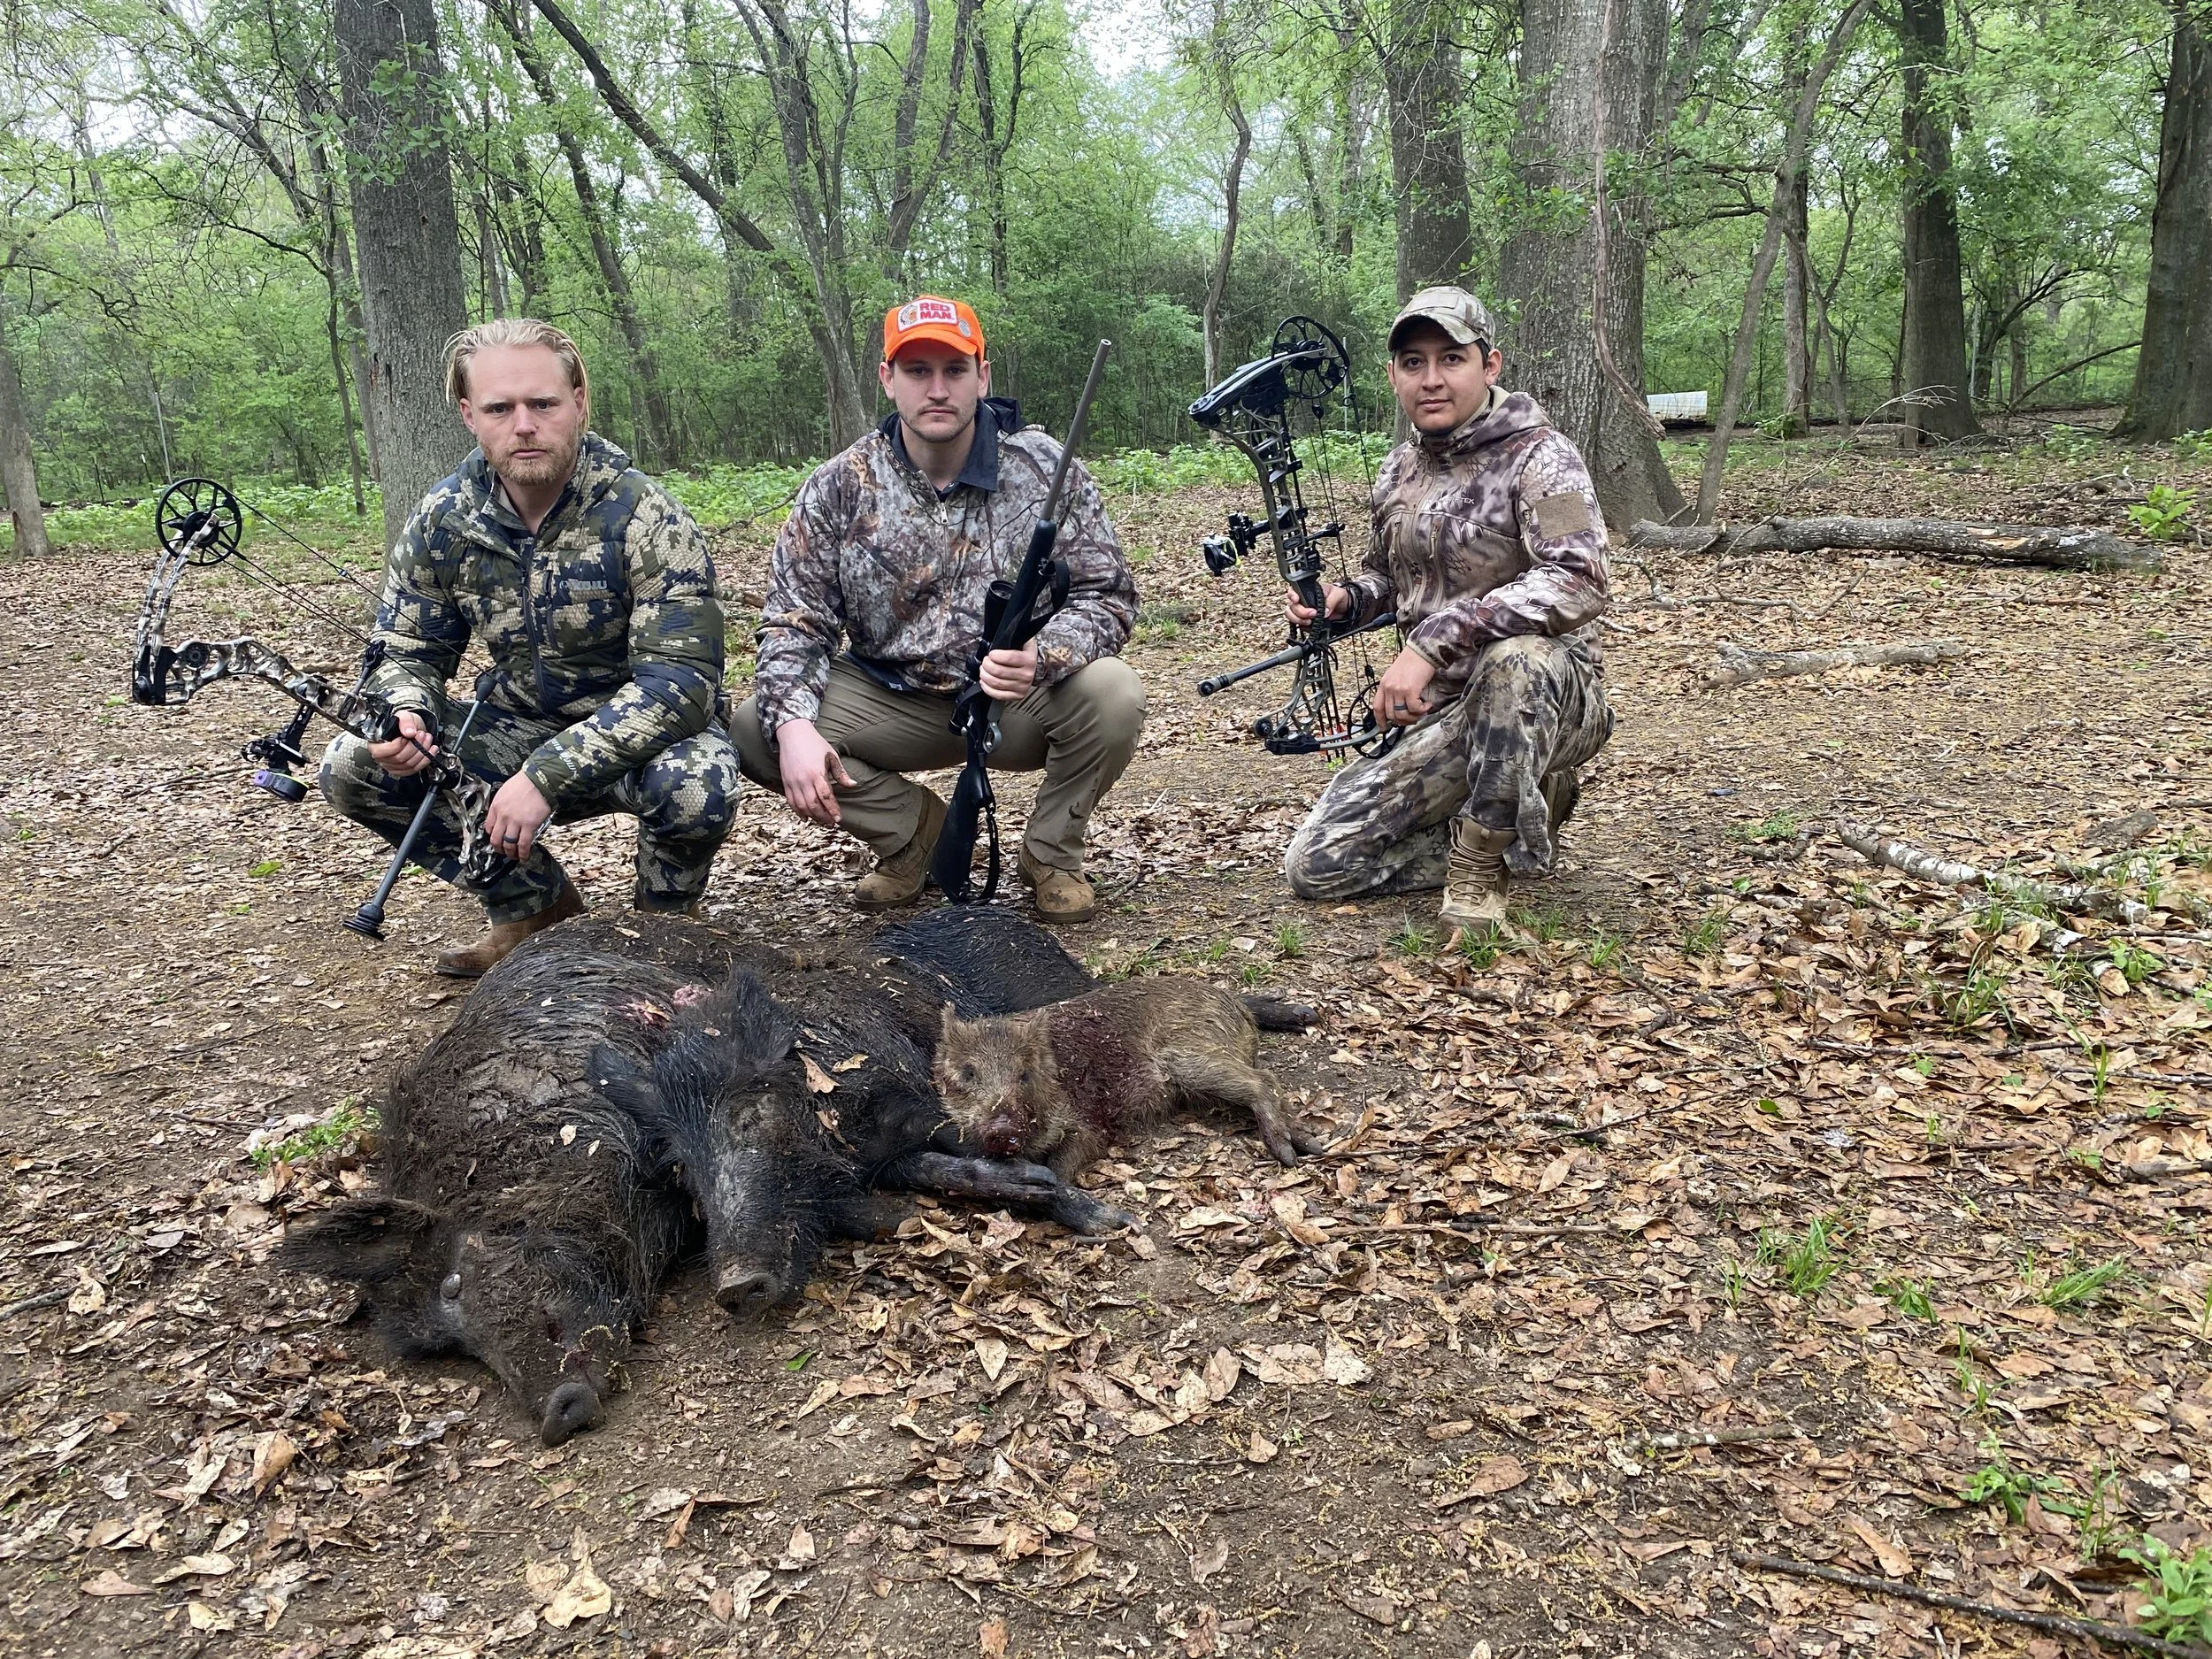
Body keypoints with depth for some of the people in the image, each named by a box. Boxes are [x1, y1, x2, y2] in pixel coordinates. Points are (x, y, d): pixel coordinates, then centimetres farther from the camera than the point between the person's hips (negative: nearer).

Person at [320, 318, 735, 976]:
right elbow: (406, 651, 4)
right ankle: (534, 904, 6)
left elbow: (679, 681, -28)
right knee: (349, 768, -12)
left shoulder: (644, 518, -21)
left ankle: (666, 920, -2)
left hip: (646, 732, -4)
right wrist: (404, 716, -22)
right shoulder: (443, 519, -6)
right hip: (518, 726, 5)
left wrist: (548, 775, -35)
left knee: (693, 785, -38)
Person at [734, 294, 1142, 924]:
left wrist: (1041, 658, -31)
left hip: (1018, 705, -1)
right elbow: (794, 619, -4)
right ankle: (918, 830, 5)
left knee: (1112, 694, -31)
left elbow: (1107, 596, -8)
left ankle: (1051, 851, -1)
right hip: (891, 701, 2)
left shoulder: (1045, 469, -8)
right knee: (752, 728, -19)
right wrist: (793, 726, -25)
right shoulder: (839, 487, -4)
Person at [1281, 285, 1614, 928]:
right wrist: (1344, 599, -2)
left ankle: (1482, 859, -19)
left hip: (1548, 698, -6)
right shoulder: (1398, 471, 8)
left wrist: (1432, 641, -33)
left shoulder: (1538, 455, -13)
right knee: (1316, 864, -4)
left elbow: (1577, 583, -29)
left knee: (1516, 657, -42)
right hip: (1441, 713, 6)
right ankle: (1520, 813, 11)